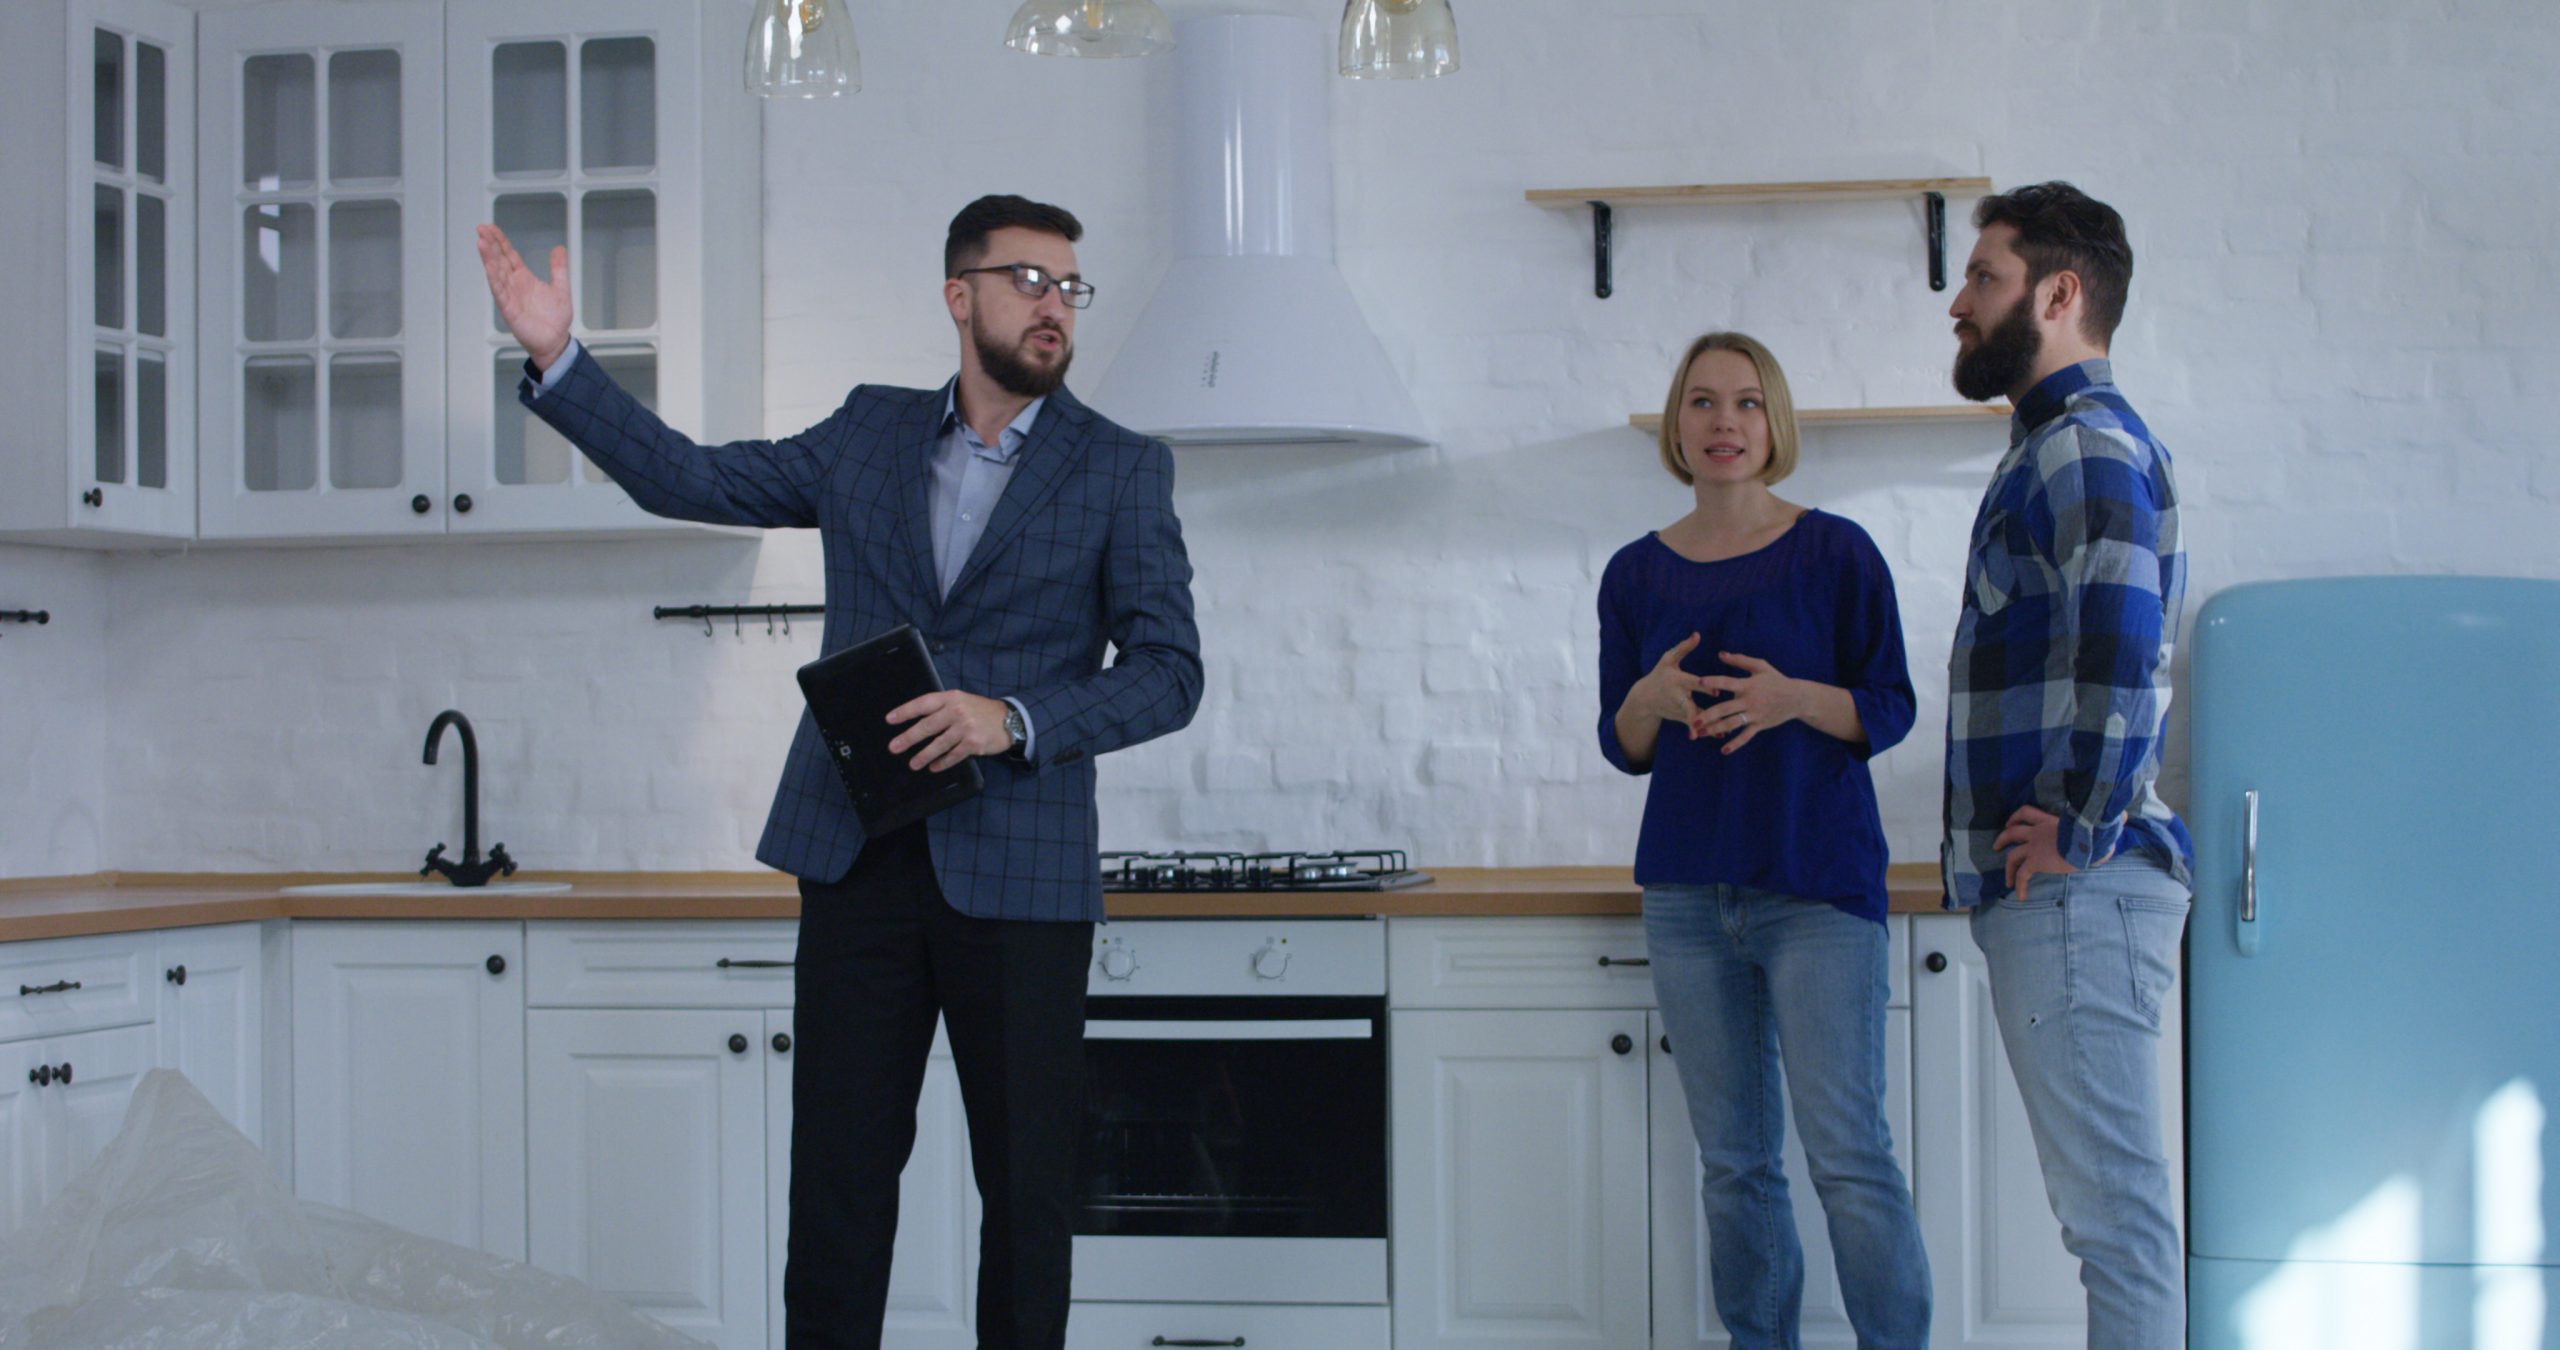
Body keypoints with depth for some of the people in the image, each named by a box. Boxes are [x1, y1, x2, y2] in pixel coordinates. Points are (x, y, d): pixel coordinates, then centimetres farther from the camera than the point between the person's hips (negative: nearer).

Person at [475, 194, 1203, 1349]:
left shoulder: (1121, 470, 3)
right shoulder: (869, 435, 11)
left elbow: (1168, 671, -3)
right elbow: (688, 479, 15)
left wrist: (1017, 720, -17)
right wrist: (555, 358, 6)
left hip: (1018, 875, -2)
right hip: (858, 862, 2)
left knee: (1029, 1183, 4)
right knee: (837, 1171, 5)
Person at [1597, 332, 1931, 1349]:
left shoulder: (1834, 552, -1)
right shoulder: (1638, 573, 8)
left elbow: (1891, 708, -1)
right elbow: (1622, 748, 11)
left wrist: (1795, 699, -19)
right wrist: (1650, 700, -11)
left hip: (1819, 885, -3)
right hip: (1689, 894, 4)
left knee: (1847, 1155, -7)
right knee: (1733, 1164, 8)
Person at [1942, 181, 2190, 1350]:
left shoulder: (2085, 443, -12)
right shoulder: (2063, 443, 20)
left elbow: (2120, 641, -27)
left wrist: (2084, 829, -20)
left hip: (2073, 893, -10)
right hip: (2047, 894, 10)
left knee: (2113, 1203, -6)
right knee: (2109, 1201, 13)